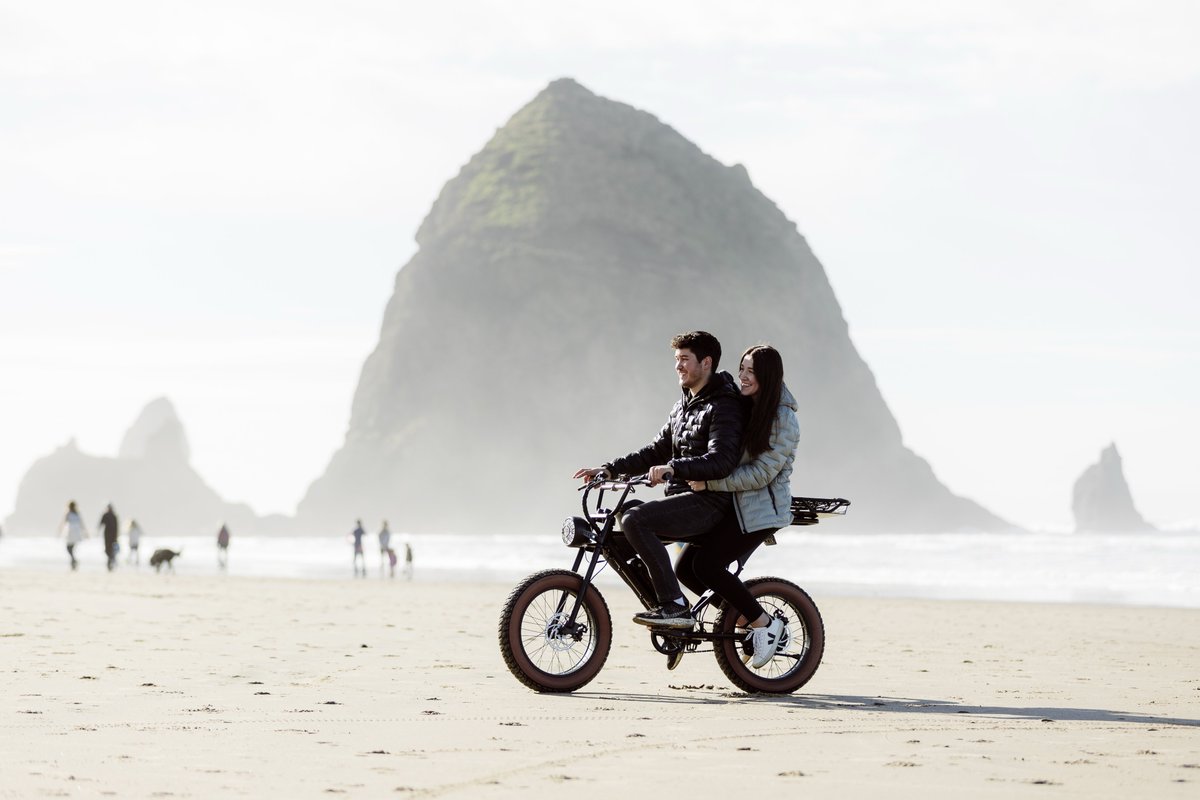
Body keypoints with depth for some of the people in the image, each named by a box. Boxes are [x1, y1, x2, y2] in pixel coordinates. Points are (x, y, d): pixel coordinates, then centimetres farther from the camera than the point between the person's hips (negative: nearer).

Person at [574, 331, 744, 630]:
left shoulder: (724, 406, -11)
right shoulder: (683, 407, 19)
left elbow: (721, 461, -25)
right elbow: (657, 451, 22)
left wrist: (673, 468, -37)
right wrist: (609, 469, 10)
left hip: (708, 503, -10)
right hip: (682, 498, 10)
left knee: (634, 520, -28)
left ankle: (675, 606, -26)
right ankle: (667, 606, 6)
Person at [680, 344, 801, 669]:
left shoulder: (783, 419, -13)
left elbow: (762, 473, -19)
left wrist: (710, 483, -22)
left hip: (761, 510, -8)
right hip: (732, 507, 8)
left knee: (707, 565, -20)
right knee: (685, 568, -2)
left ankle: (764, 623, -6)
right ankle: (743, 615, 11)